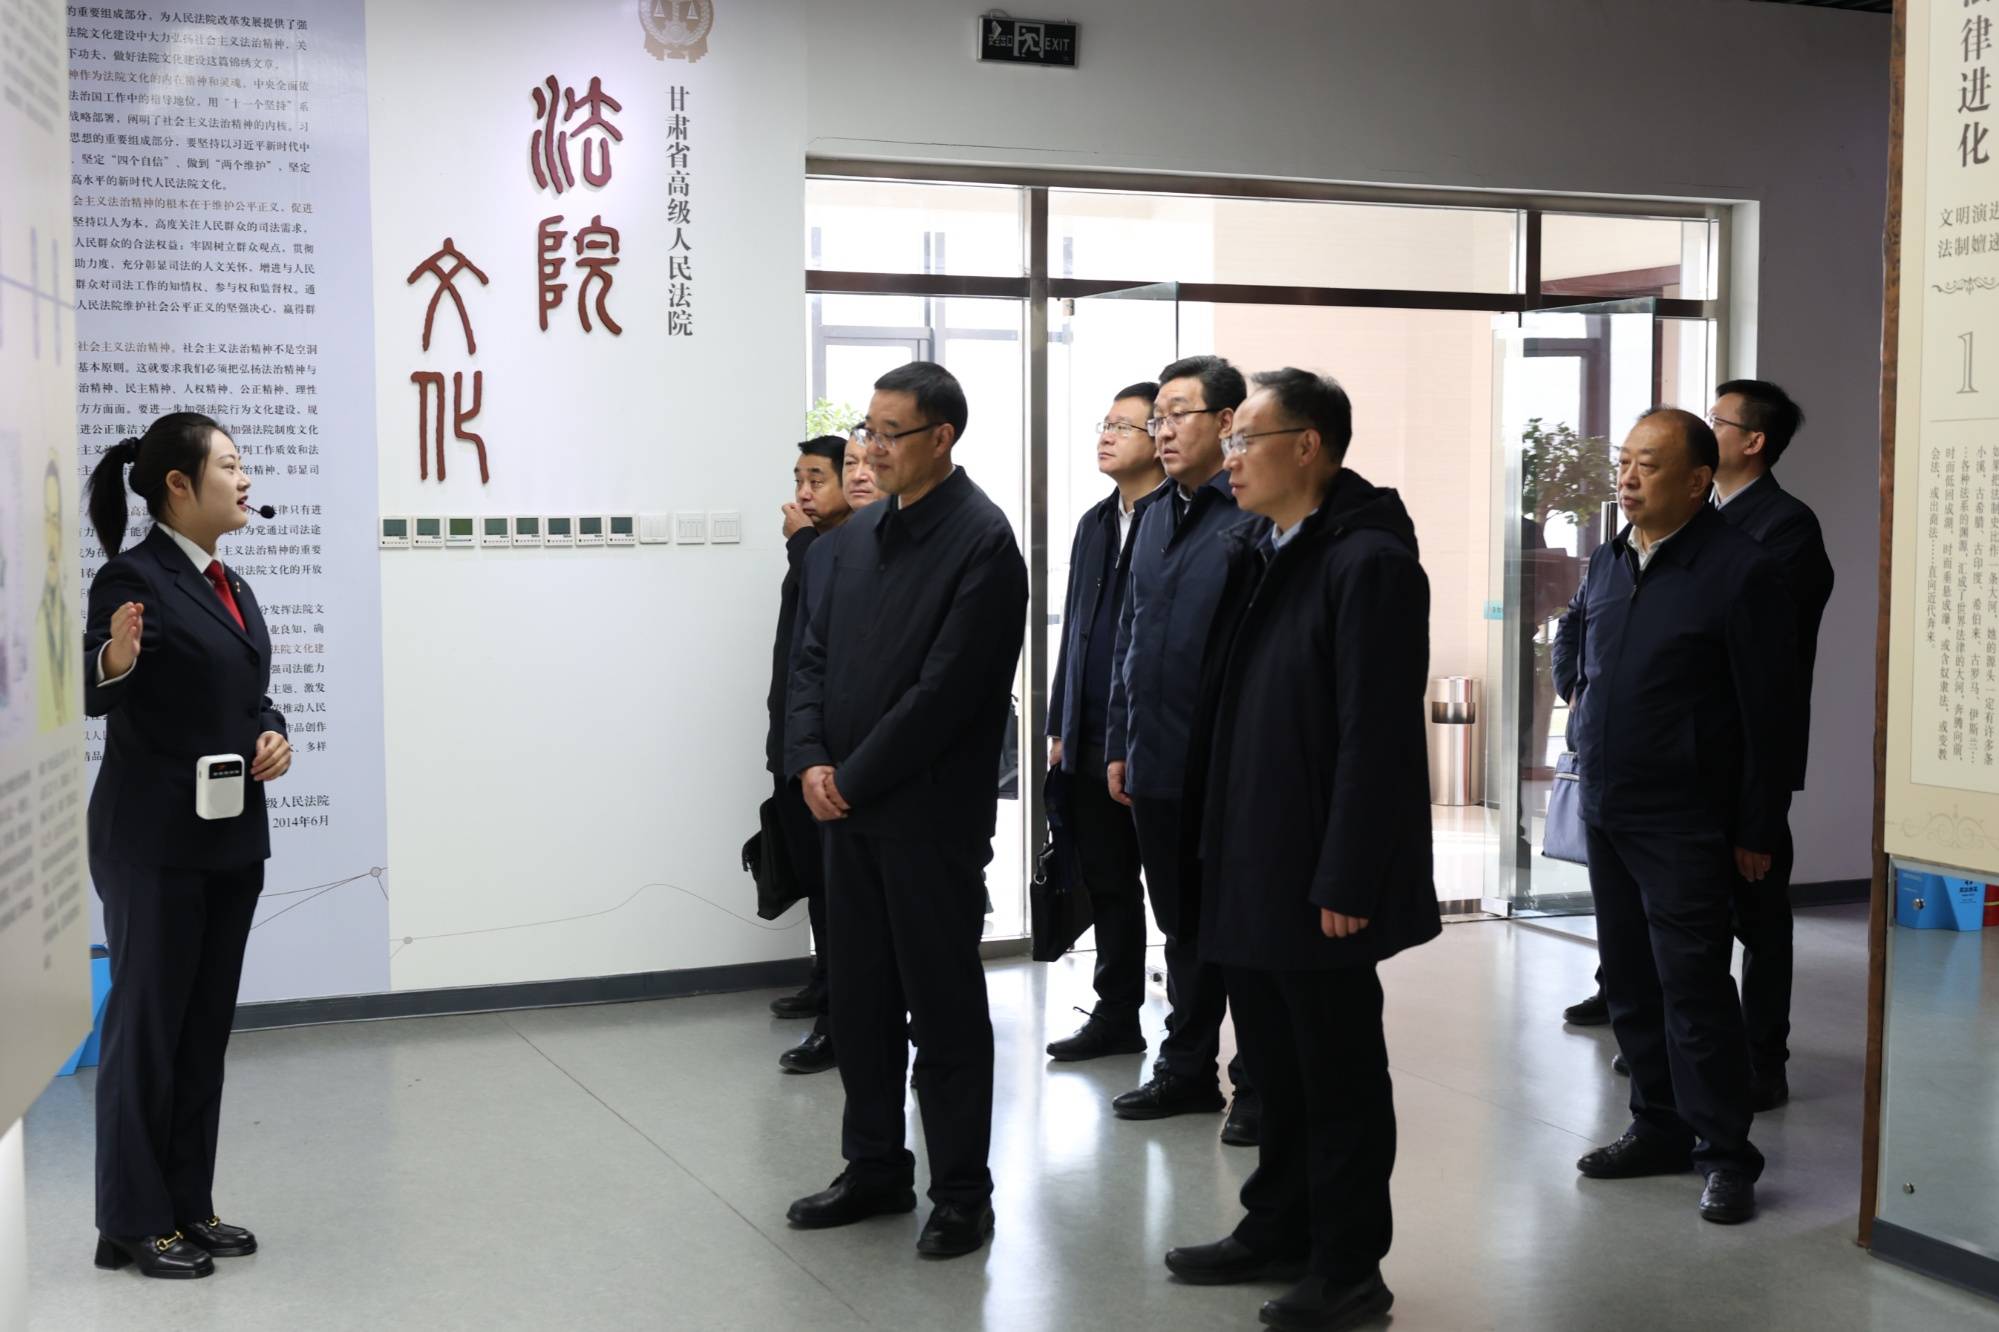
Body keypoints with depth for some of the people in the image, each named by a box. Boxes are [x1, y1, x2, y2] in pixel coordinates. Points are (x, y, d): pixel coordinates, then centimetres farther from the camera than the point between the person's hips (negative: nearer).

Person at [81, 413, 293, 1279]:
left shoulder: (229, 586, 13)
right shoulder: (134, 577, -12)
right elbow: (94, 697, -21)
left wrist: (273, 735, -1)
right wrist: (116, 658, -42)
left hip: (232, 839, 8)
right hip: (155, 842, -8)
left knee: (208, 1027, 13)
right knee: (148, 1025, 1)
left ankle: (189, 1207, 23)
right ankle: (133, 1224, 12)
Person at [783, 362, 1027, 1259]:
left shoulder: (982, 542, -13)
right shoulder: (854, 537, 11)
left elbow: (946, 689, -18)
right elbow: (813, 655, 12)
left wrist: (853, 779, -14)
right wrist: (811, 762, -3)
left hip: (932, 814, -7)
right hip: (848, 809, 7)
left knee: (943, 1008, 3)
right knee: (859, 1000, 14)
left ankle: (961, 1193, 15)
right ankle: (875, 1169, 28)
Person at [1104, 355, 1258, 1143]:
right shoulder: (1156, 517, 12)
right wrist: (1120, 743, 15)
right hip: (1156, 766, 7)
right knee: (1181, 927, 17)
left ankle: (1258, 1084, 17)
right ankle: (1188, 1069, 30)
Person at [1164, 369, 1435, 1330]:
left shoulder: (1368, 562, -16)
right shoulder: (1248, 553, 11)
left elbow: (1376, 738, -20)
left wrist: (1346, 882, -21)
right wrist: (1211, 839, 12)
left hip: (1315, 877, -8)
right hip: (1247, 865, 8)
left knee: (1338, 1073, 5)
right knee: (1273, 1063, 19)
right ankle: (1278, 1230, 34)